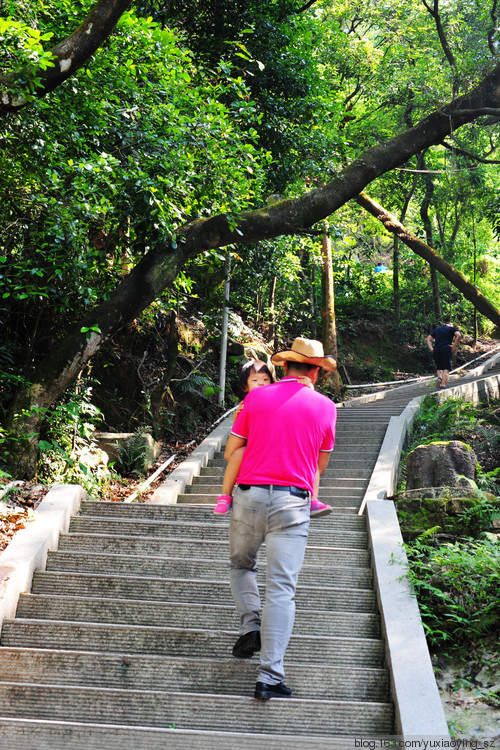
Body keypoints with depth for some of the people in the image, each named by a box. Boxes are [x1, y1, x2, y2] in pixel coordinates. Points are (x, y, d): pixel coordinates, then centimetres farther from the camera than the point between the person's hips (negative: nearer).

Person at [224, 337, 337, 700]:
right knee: (281, 589, -1)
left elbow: (231, 452, 9)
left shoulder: (256, 398, 4)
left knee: (241, 565, 27)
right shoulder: (325, 406, 4)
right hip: (292, 501, -1)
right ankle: (270, 677, -5)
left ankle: (251, 625, 10)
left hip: (249, 495, 1)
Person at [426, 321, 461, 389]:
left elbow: (428, 339, 18)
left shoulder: (437, 329, 23)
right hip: (446, 349, -3)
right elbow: (459, 335, -10)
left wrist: (431, 349, 8)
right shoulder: (452, 328, 10)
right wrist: (454, 346, -6)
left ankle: (439, 377, -13)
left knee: (439, 367, 17)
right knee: (446, 369, -1)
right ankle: (443, 386, -13)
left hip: (436, 350, 4)